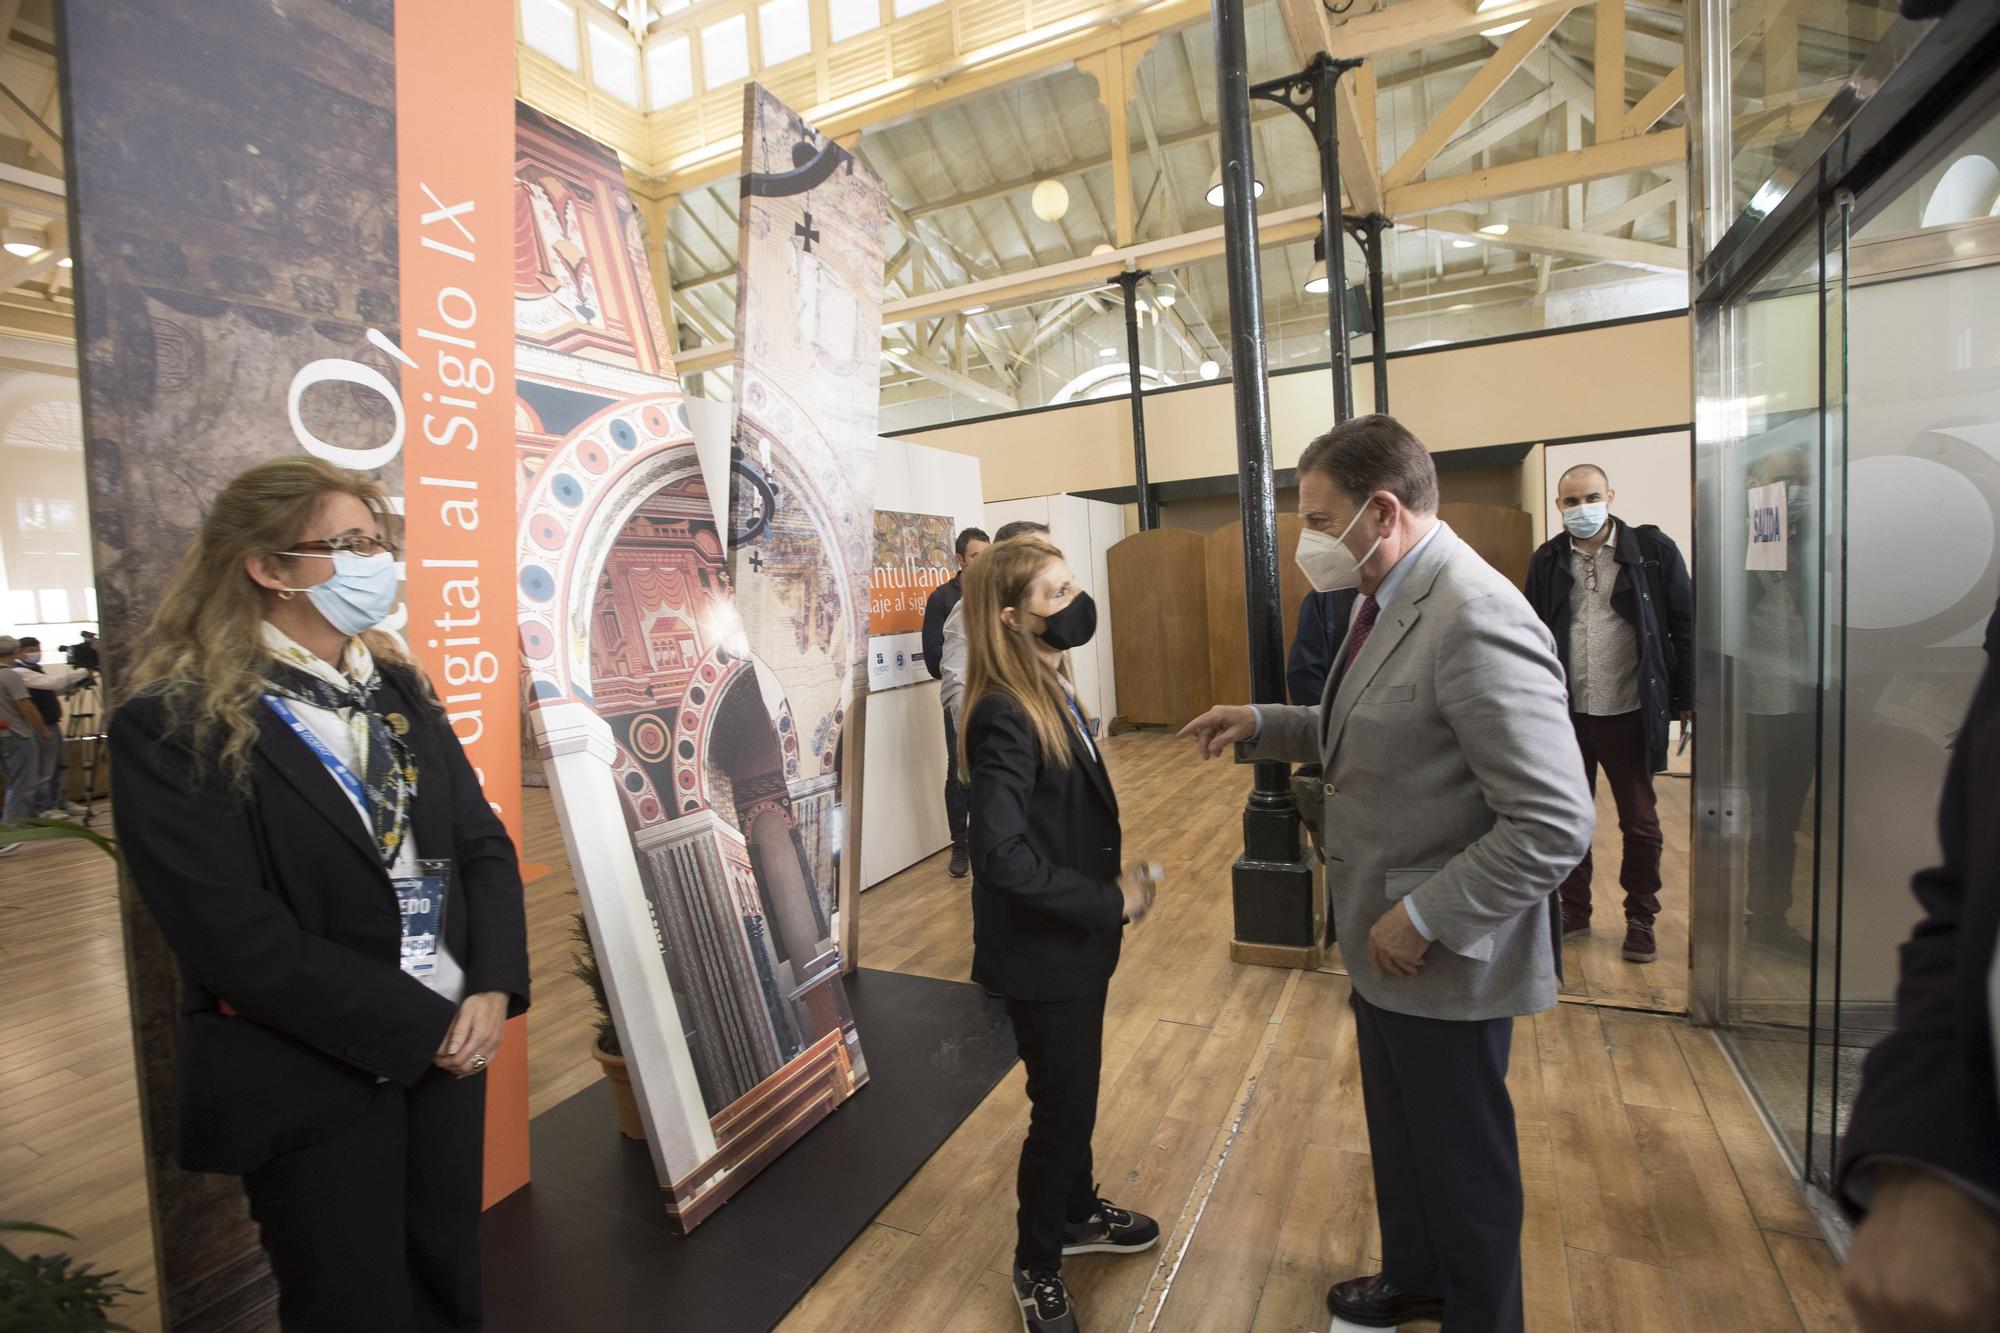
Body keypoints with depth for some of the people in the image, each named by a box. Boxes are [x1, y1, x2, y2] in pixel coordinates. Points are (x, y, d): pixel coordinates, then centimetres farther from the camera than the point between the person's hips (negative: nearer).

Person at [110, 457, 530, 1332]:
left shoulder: (398, 688, 5)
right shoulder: (173, 726, -13)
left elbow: (482, 845, 4)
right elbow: (237, 939, -19)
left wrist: (492, 992, -9)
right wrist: (423, 1027, -17)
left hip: (447, 1047, 5)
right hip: (310, 1080, -5)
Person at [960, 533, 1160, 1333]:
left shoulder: (1051, 688, 1)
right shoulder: (1006, 718, -27)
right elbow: (1001, 854, -32)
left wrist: (1111, 882, -2)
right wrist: (1107, 902, -22)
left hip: (1074, 937, 8)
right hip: (1040, 951, -8)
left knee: (1074, 1092, 26)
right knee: (1061, 1106, 11)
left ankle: (1077, 1214, 51)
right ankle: (1036, 1267, 37)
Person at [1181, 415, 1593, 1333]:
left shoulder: (1476, 622, -28)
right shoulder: (1390, 599, 3)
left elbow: (1555, 824, -28)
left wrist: (1425, 919, -23)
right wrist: (1262, 726, 3)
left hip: (1445, 963, -9)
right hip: (1382, 945, 9)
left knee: (1462, 1159, 17)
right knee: (1399, 1135, 29)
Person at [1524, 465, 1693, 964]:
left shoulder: (1653, 549, -3)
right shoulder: (1547, 560, 3)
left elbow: (1684, 626, -1)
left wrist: (1686, 698, -3)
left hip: (1630, 712, -2)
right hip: (1567, 713, 2)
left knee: (1640, 821, 10)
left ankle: (1641, 919, 27)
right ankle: (1574, 909, 28)